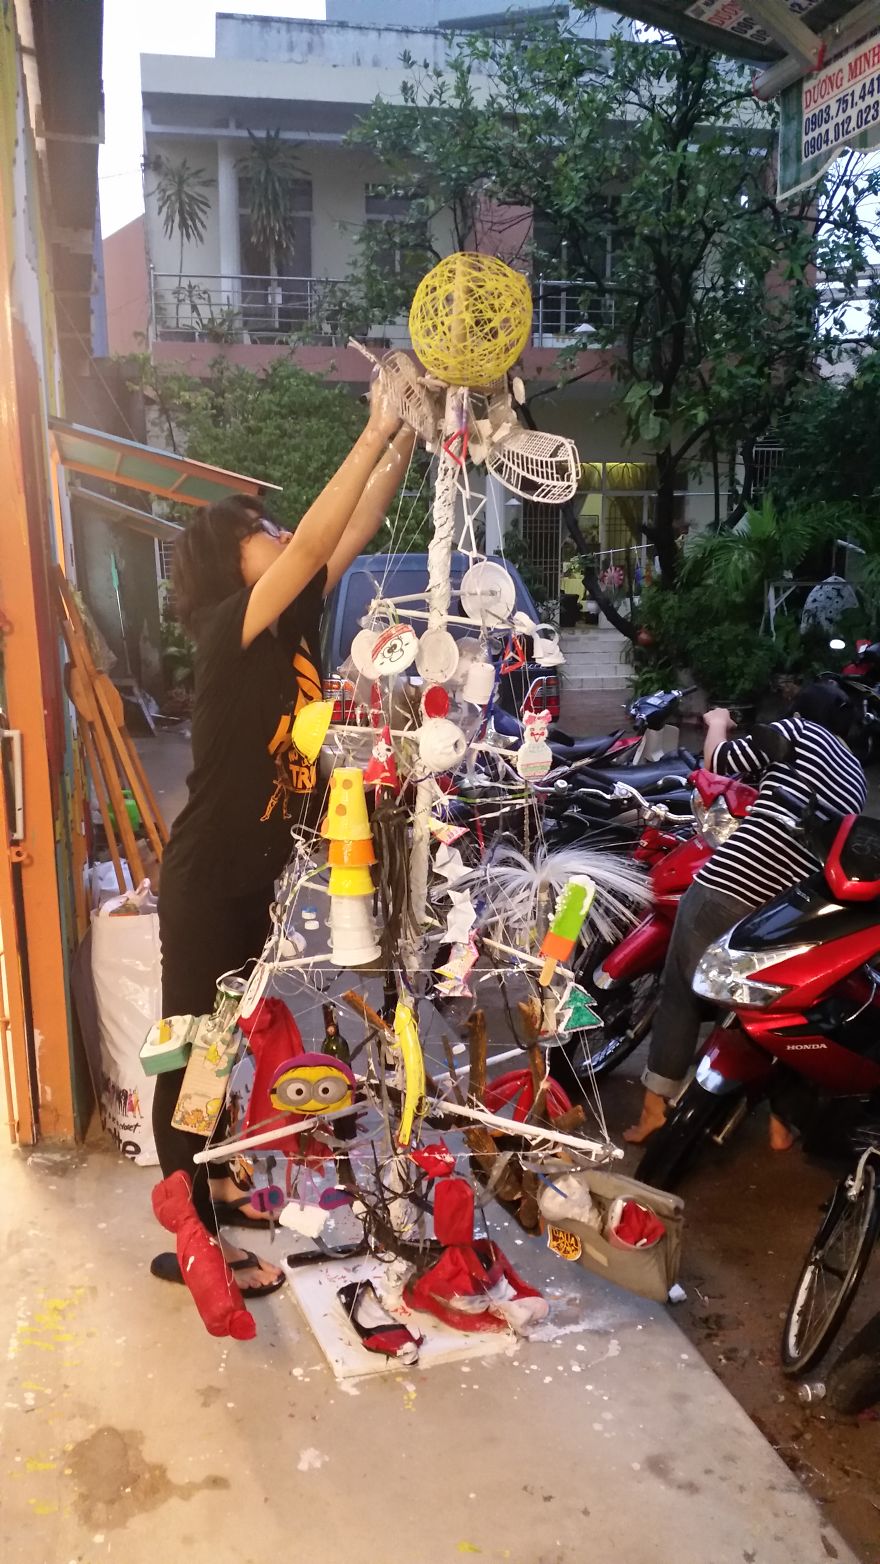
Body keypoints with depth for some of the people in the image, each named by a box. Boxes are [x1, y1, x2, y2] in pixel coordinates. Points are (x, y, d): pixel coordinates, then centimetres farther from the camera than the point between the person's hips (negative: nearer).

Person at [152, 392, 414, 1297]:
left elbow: (352, 533, 3)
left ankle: (204, 1181, 39)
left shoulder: (292, 625, 4)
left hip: (254, 874, 8)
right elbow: (316, 540, -28)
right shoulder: (229, 632, -17)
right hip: (206, 881, -8)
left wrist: (405, 442, -4)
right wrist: (375, 433, -25)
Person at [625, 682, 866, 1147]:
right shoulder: (856, 777, 23)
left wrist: (718, 723, 25)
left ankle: (655, 1109, 13)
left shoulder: (797, 730, 7)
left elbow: (719, 761, 4)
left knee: (681, 991, 10)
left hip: (727, 885, -4)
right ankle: (781, 1121, 27)